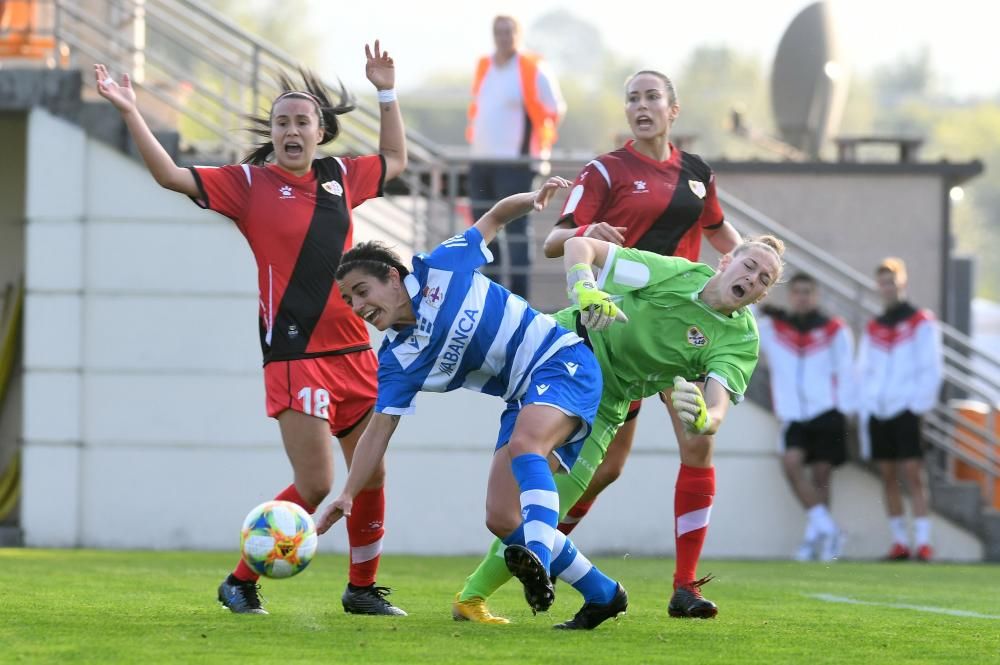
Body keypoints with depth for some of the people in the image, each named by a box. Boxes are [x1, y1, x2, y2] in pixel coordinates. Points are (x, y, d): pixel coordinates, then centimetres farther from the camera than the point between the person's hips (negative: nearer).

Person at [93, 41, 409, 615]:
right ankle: (241, 581, 6)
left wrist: (387, 93, 25)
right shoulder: (249, 182, -2)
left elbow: (395, 160, 31)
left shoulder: (340, 176, 11)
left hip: (355, 351, 5)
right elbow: (171, 175, -8)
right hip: (295, 356, -5)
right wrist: (130, 113, -13)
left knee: (372, 474, 8)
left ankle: (363, 588, 25)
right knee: (316, 488, -11)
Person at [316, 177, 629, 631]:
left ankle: (539, 562, -54)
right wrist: (347, 495, -13)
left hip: (562, 361, -6)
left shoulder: (440, 270, -7)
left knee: (524, 444, -34)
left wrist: (531, 200, -11)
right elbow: (379, 429, -3)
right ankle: (602, 595, 6)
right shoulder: (398, 363, 1)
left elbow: (494, 219, 8)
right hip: (524, 398, 6)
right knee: (502, 520, -5)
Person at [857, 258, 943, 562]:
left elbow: (930, 369, 0)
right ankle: (899, 541, 7)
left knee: (913, 474, -11)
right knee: (888, 477, 3)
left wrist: (919, 405, -10)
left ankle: (923, 541, -13)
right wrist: (865, 412, 7)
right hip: (878, 411, 5)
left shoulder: (922, 323, 4)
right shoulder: (872, 329, 17)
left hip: (906, 409, -5)